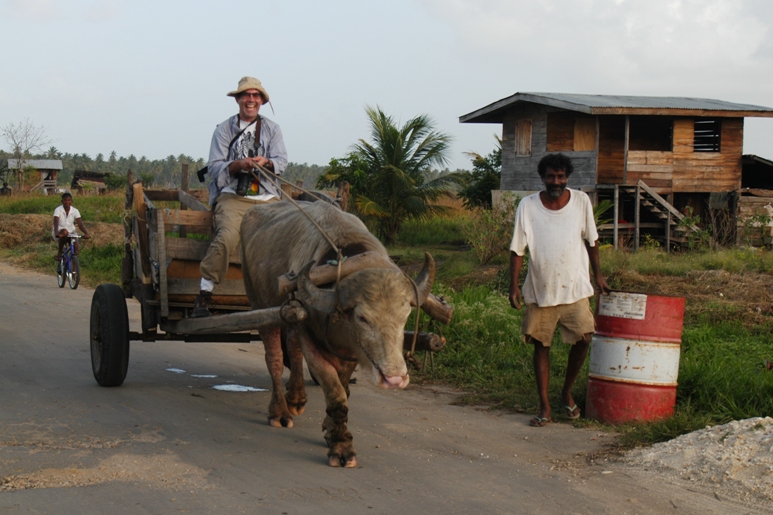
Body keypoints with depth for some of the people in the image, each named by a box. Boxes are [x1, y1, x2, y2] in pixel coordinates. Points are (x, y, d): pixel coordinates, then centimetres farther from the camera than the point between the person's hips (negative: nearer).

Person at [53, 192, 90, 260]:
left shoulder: (75, 211, -6)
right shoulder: (58, 210, -14)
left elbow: (80, 224, -15)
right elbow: (56, 223, -28)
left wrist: (86, 233, -33)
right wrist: (56, 233, -48)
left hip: (71, 232, 3)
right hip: (60, 232, -3)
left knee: (75, 246, -23)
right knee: (64, 232, -38)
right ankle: (59, 253, -20)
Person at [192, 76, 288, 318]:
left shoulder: (272, 129, 18)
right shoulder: (224, 129, 13)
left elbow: (282, 162, 6)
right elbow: (214, 167, 4)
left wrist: (266, 162, -17)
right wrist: (238, 164, -15)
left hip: (268, 198, 2)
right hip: (232, 196, -2)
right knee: (227, 236, -31)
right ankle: (203, 297, -27)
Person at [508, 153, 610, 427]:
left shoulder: (581, 201, 1)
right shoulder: (527, 206, -4)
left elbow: (591, 240, 12)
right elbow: (517, 249, -1)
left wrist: (598, 275, 13)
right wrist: (514, 286, -6)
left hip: (575, 288, 1)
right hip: (539, 290, 0)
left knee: (582, 339, -7)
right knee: (541, 345, 4)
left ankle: (567, 392, 19)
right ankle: (544, 407, 12)